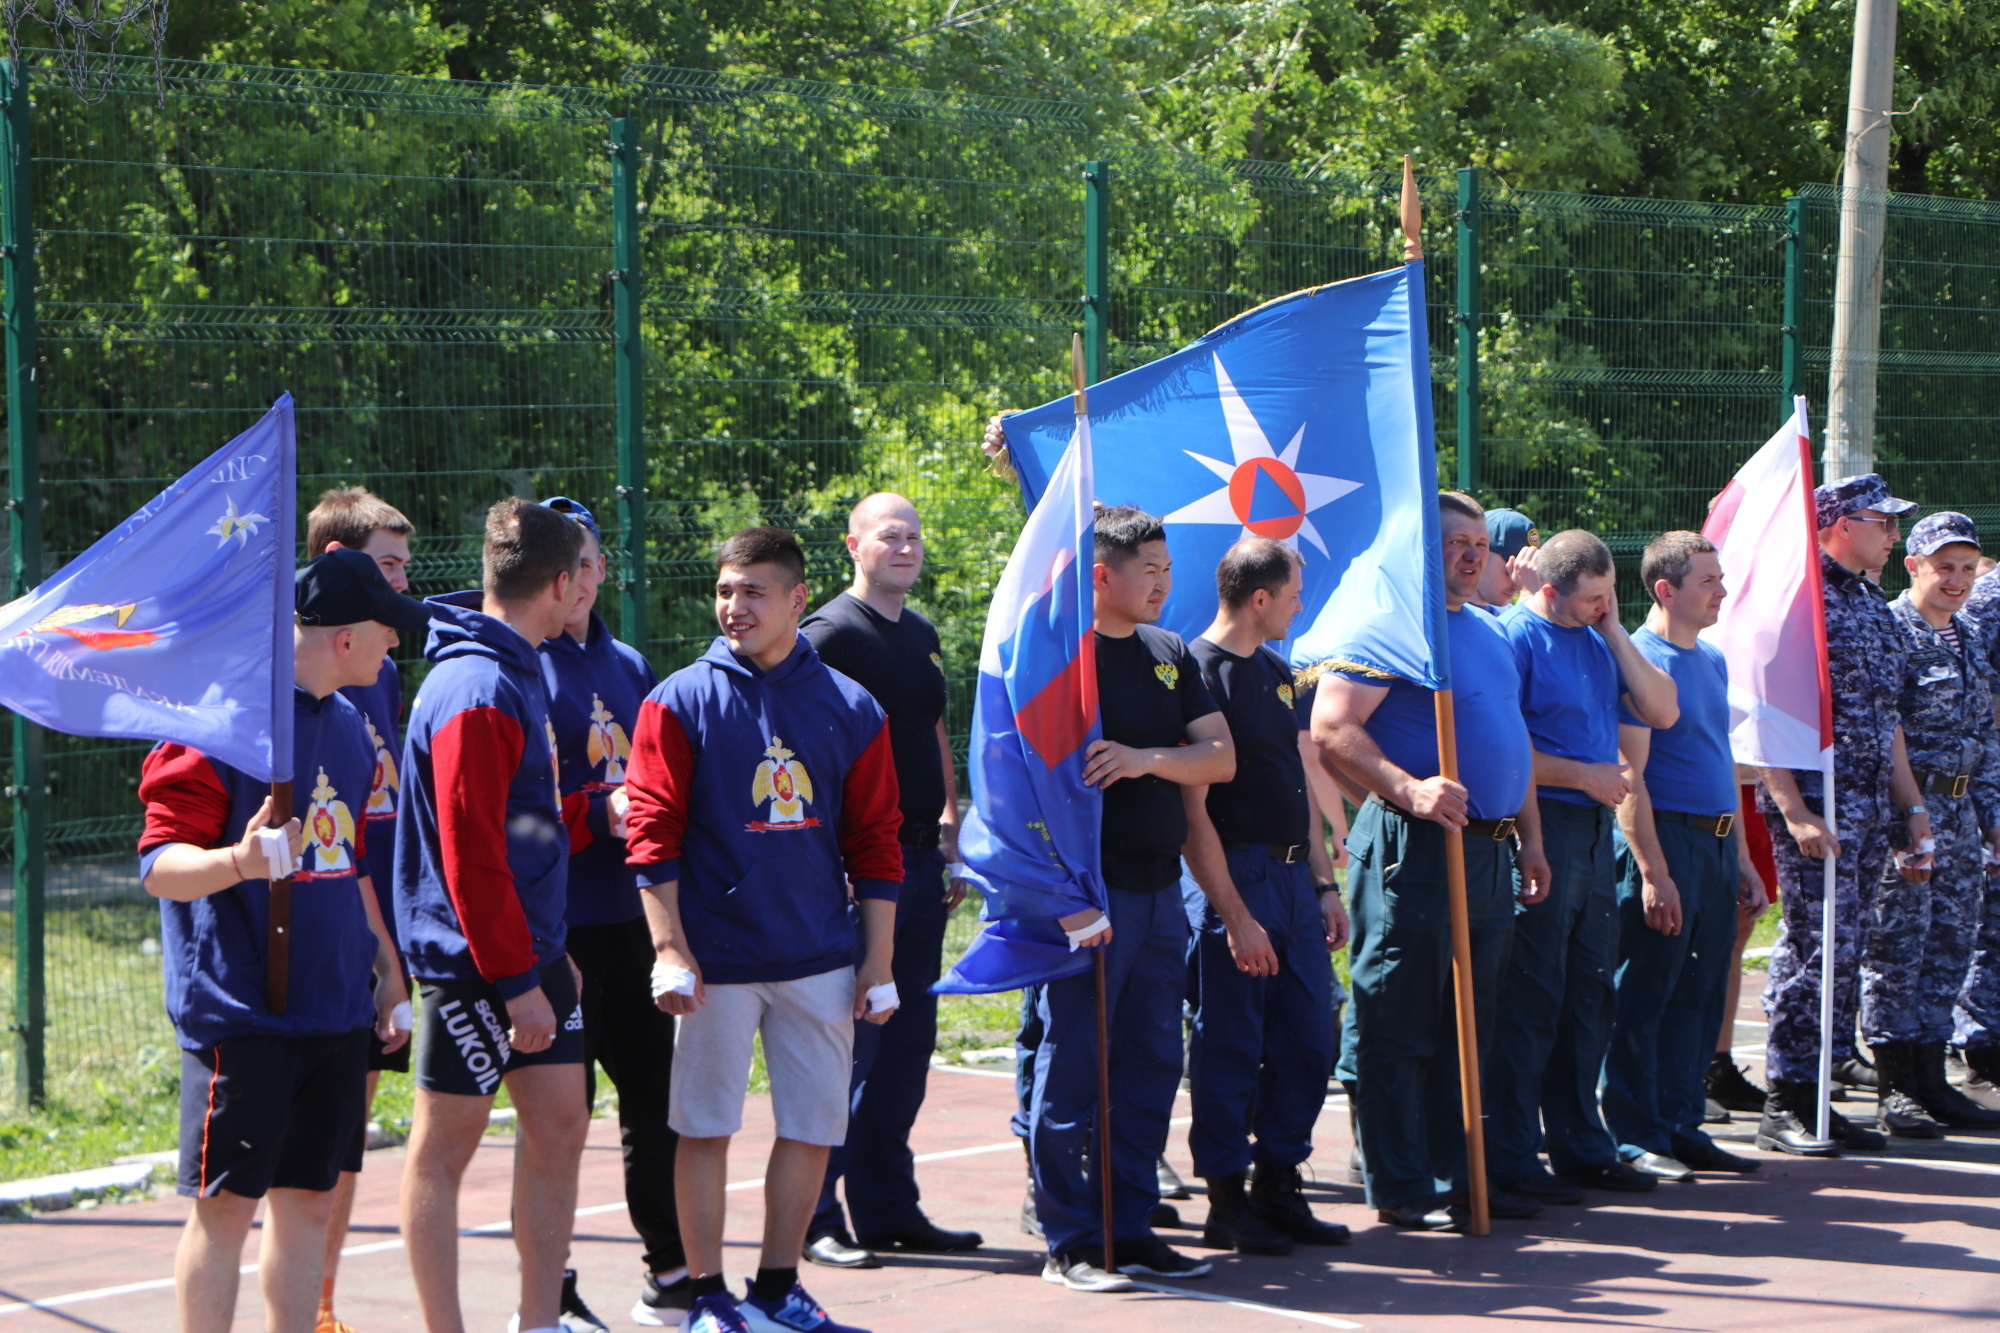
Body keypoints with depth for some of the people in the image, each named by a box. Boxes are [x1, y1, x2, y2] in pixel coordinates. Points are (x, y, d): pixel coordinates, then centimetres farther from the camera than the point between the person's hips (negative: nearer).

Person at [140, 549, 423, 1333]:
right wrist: (239, 861, -34)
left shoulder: (345, 723, 14)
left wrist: (388, 970, 23)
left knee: (308, 1201, 9)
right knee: (227, 1205, -3)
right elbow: (160, 865, -15)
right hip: (240, 1014, -7)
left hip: (336, 1011, 7)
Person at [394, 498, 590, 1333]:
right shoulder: (475, 691, -19)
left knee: (559, 1129, 11)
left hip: (532, 951, 10)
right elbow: (470, 850, -23)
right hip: (475, 960, -10)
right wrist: (517, 980, -21)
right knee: (444, 1147, -1)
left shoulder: (516, 672, 12)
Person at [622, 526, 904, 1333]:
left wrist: (879, 964, 5)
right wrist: (670, 951, -11)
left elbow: (874, 843, 8)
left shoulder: (849, 709, 5)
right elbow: (654, 834, -5)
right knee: (705, 1128, 2)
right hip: (716, 962, -3)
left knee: (813, 1128, 7)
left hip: (820, 962, 3)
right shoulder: (681, 703, -3)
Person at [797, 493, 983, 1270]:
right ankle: (817, 1221, -2)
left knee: (907, 1047, 11)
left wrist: (951, 838, 17)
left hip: (920, 863, 8)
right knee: (849, 1046, -7)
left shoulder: (922, 637, 16)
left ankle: (889, 1209, 18)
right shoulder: (831, 635, -9)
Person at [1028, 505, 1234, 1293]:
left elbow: (1221, 758, 9)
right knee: (1073, 1066, -4)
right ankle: (1070, 1242, 1)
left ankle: (1130, 1228, 17)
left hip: (1160, 893, 7)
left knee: (1152, 1064, 9)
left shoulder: (1171, 657, 15)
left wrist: (1147, 758, -11)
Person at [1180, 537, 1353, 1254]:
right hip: (1235, 879, -8)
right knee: (1230, 1051, -2)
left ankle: (1278, 1188, 19)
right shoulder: (1197, 673, -13)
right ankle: (1228, 1203, 7)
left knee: (1308, 1043, 9)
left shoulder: (1276, 672, 15)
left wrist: (1324, 884, 16)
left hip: (1293, 877, 8)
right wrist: (1234, 917, -19)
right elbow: (1192, 811, -16)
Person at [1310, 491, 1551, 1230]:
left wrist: (1530, 837, 22)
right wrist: (1408, 790, -29)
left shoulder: (1487, 632, 18)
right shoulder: (1386, 626, -10)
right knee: (1396, 1027, -3)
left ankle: (1456, 1176, 20)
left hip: (1489, 852, 9)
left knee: (1470, 1025, 13)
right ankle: (1400, 1189, 1)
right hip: (1415, 848, -9)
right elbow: (1331, 729, -19)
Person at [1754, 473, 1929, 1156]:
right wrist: (1794, 813, -21)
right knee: (1817, 947, -10)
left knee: (1842, 951, 9)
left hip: (1870, 809, 9)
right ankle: (1786, 1105, -3)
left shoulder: (1875, 607, 18)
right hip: (1814, 801, -9)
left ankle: (1816, 1095, 13)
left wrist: (1910, 804, 20)